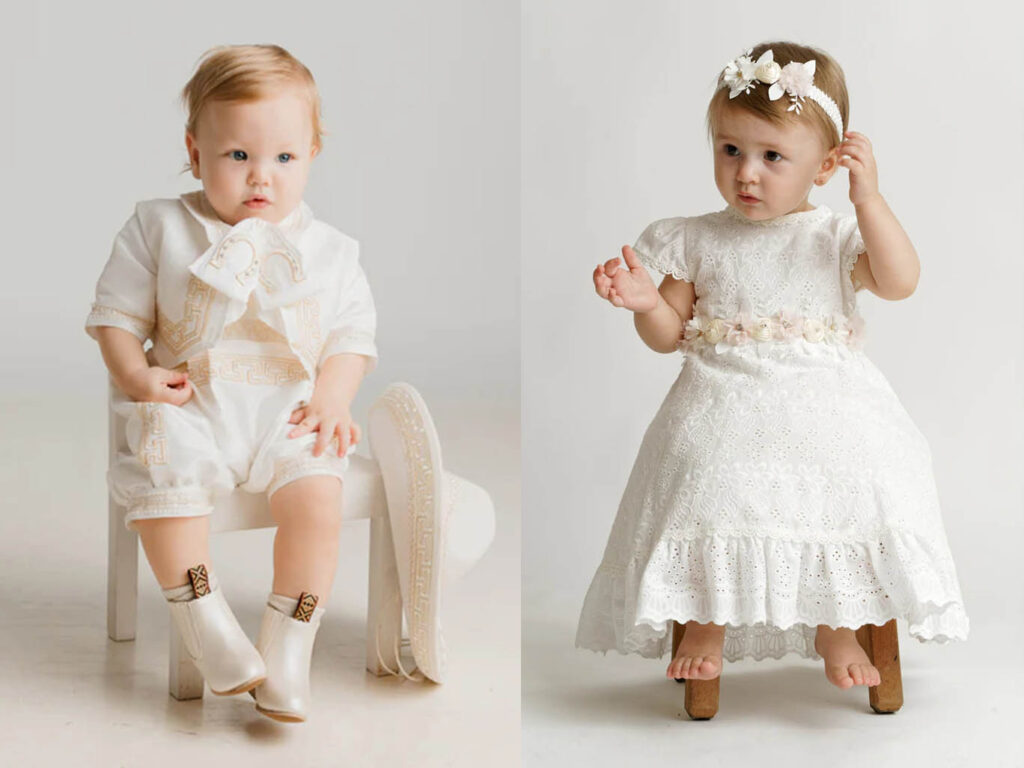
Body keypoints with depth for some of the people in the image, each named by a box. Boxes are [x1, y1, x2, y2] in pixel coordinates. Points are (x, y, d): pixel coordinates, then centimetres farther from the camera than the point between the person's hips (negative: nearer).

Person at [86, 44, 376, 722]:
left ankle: (288, 651, -13)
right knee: (164, 484, -30)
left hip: (288, 411, 0)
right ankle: (210, 633, -18)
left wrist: (332, 399, -8)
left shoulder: (329, 251, 9)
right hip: (189, 404, 0)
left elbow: (353, 334, 10)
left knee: (318, 498, -26)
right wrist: (135, 374, -10)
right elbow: (117, 311, 8)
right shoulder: (160, 227, 6)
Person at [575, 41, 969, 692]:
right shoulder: (698, 241, 7)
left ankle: (836, 630, 2)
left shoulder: (836, 237, 4)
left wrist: (869, 199, -20)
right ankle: (703, 627, 5)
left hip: (825, 408, 0)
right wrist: (646, 301, -14)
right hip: (724, 408, 1)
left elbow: (900, 282, -13)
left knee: (848, 484, -21)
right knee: (707, 485, -19)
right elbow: (669, 334, 9)